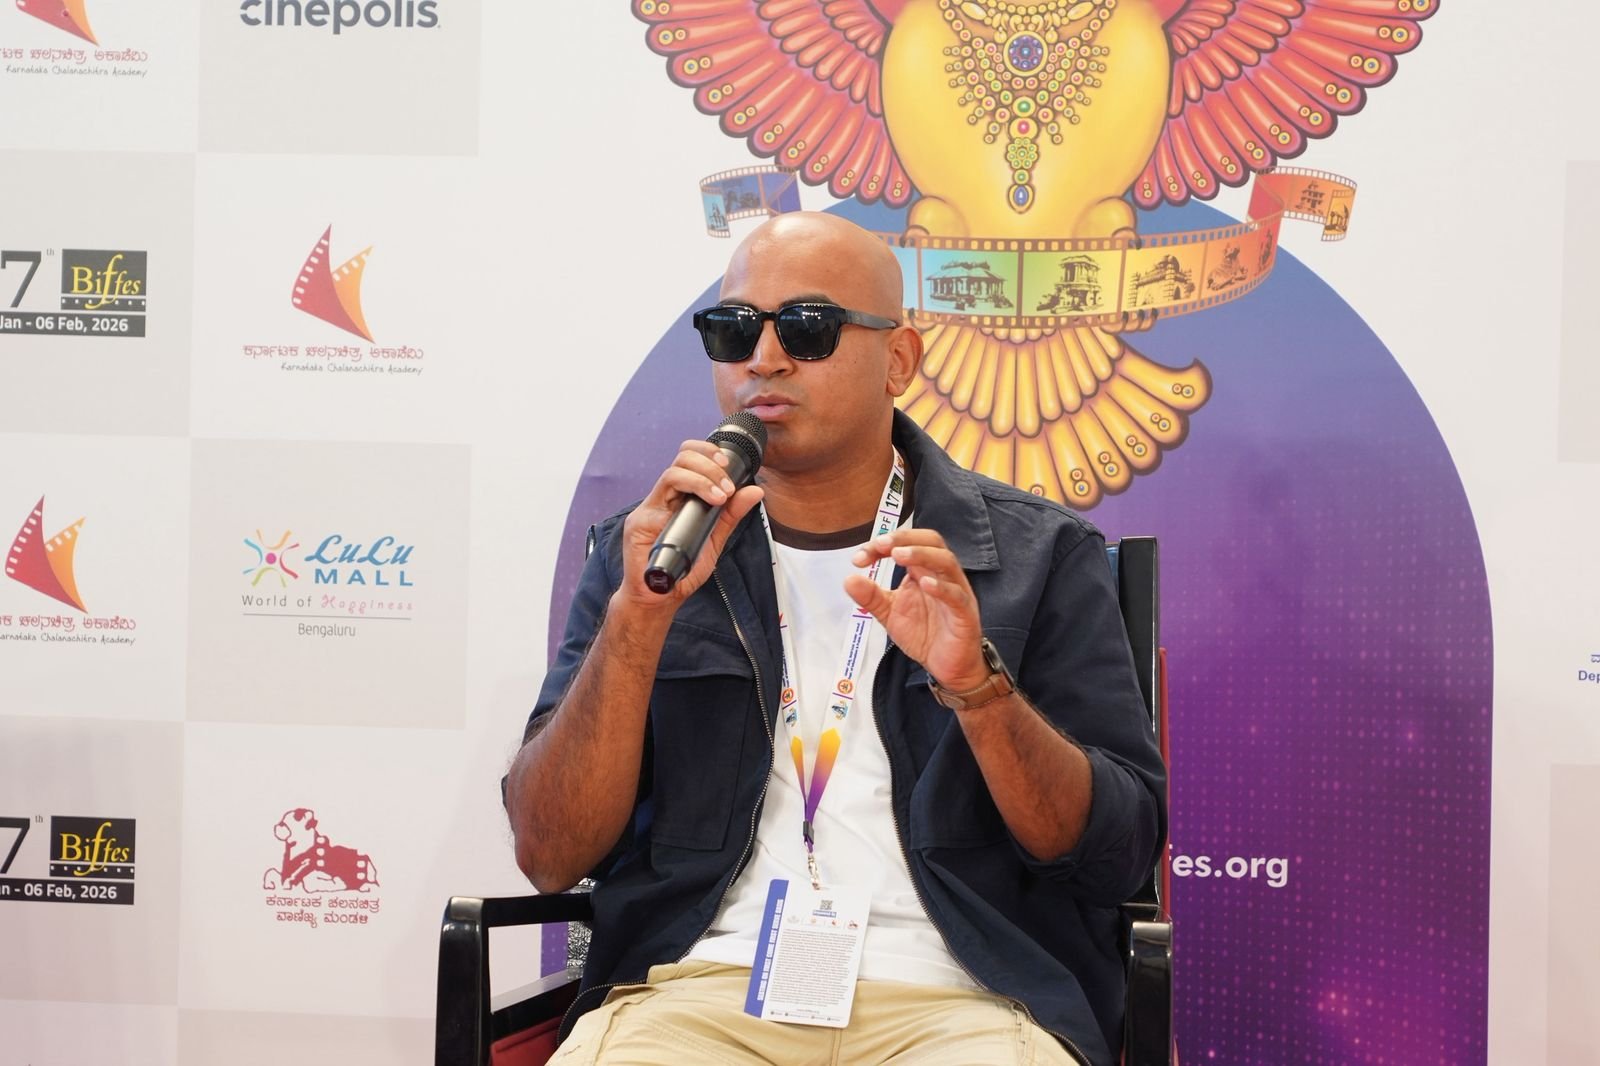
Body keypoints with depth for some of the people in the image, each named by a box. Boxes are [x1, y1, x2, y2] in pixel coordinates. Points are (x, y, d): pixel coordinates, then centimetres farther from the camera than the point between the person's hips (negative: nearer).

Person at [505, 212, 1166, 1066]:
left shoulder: (1039, 556, 10)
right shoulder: (651, 547, 13)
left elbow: (1119, 855, 3)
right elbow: (550, 854, 5)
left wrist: (975, 684, -13)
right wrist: (639, 614, -7)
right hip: (699, 989, 1)